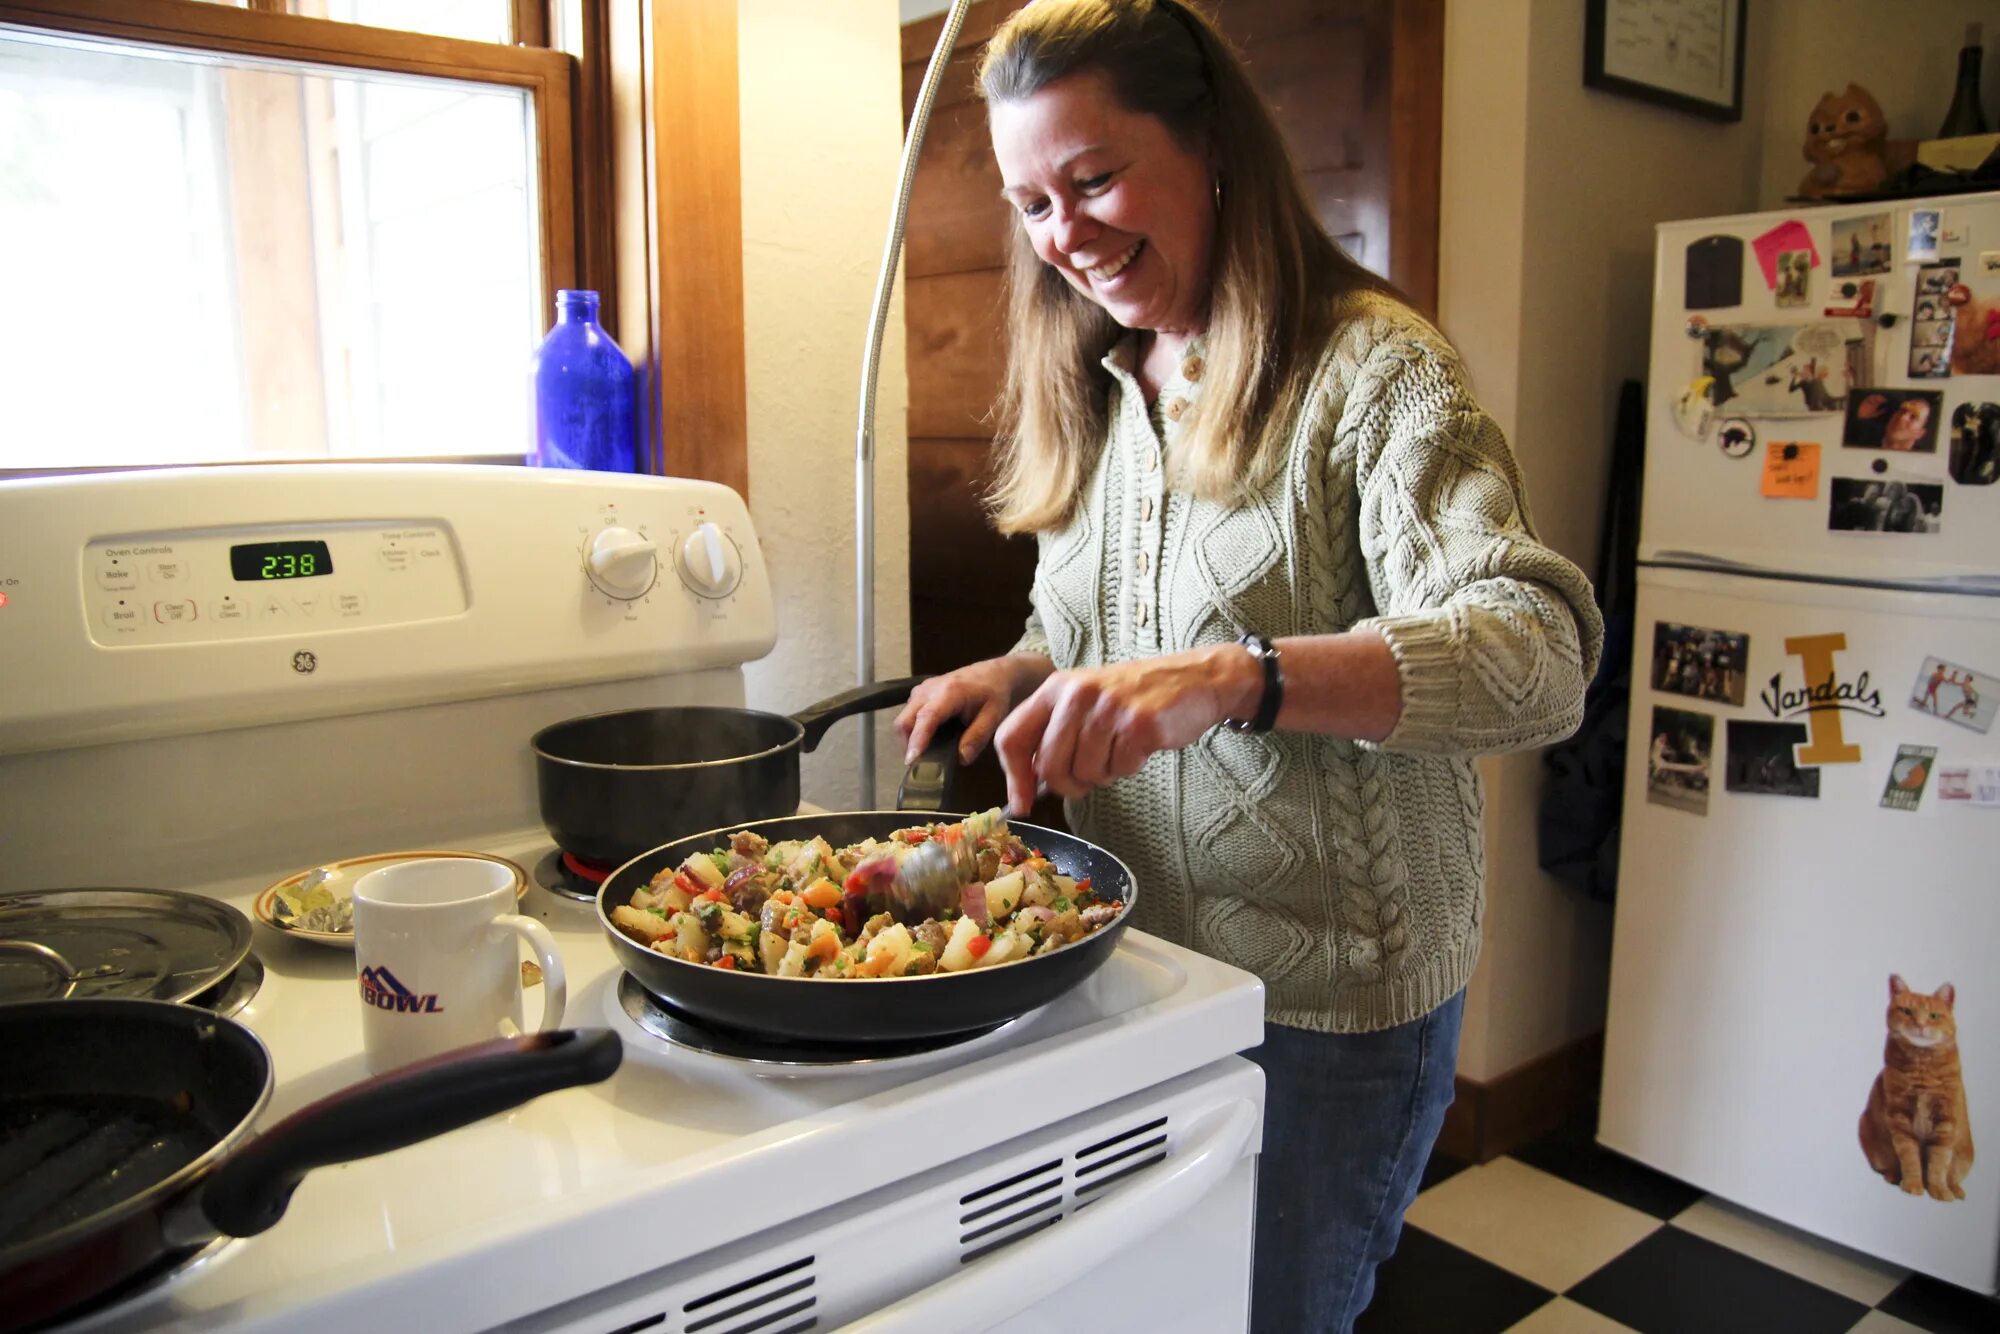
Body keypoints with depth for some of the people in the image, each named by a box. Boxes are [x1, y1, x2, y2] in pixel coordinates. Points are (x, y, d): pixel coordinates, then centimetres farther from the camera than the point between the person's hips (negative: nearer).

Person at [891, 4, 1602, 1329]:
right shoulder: (1095, 393, 7)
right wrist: (1012, 678, -6)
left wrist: (1237, 676, -41)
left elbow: (1539, 654, -27)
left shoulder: (1373, 365, -14)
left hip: (1330, 993, -6)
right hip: (1132, 960, 6)